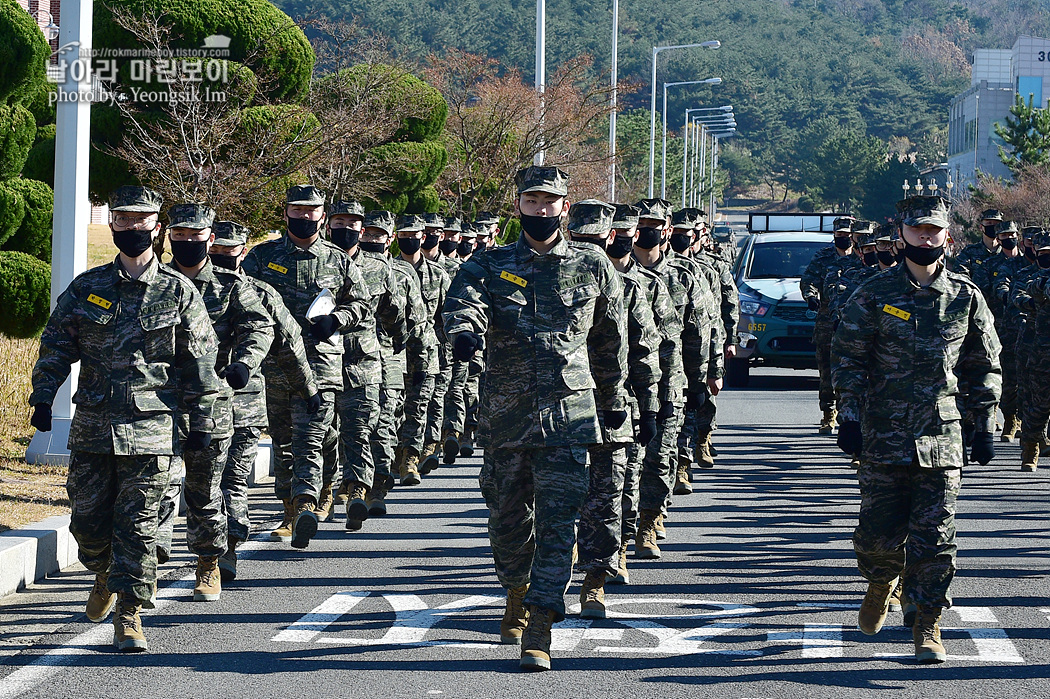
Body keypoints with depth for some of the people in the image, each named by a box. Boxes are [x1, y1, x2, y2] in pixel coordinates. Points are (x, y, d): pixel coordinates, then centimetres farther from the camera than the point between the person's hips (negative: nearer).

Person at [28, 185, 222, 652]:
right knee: (88, 520, 7)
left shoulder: (179, 292, 3)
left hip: (150, 428, -2)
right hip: (92, 425, 2)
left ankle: (129, 613, 0)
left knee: (138, 523, -5)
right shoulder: (86, 289, 7)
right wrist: (43, 398, -2)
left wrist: (201, 422, 3)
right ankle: (106, 574, 36)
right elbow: (56, 345, 10)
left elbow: (200, 362, 5)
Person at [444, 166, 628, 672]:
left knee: (558, 521, -11)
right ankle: (518, 593, 41)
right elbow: (464, 302, -15)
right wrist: (465, 332, -38)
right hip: (505, 414, 1)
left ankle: (538, 634, -13)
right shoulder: (489, 267, 6)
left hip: (569, 414, -1)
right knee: (508, 518, 12)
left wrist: (614, 400, 25)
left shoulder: (594, 271, 8)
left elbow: (610, 343, 19)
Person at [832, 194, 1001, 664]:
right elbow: (847, 358, 3)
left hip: (942, 438, 1)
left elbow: (984, 366, 13)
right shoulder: (874, 295, 1)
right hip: (883, 436, -1)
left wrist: (986, 427, 9)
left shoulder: (966, 297, 6)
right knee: (879, 531, 3)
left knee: (934, 537, -4)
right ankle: (880, 584, 34)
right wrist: (849, 417, -5)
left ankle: (928, 625, 5)